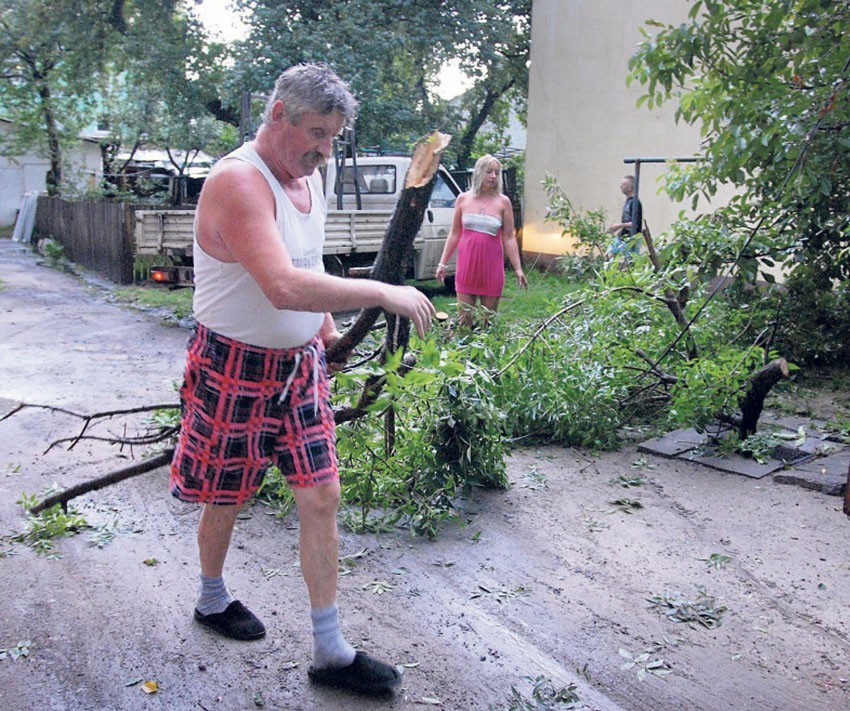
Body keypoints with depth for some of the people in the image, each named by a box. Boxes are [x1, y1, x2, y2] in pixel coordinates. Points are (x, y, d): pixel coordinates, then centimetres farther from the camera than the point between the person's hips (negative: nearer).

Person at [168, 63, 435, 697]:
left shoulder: (309, 177, 7)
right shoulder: (237, 182, -22)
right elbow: (285, 287, -36)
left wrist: (326, 322, 18)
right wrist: (384, 294, -31)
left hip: (301, 364, 7)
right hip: (236, 369, -7)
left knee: (322, 495, 3)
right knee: (227, 500, 12)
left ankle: (331, 651, 14)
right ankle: (213, 599, 43)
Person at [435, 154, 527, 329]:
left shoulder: (503, 202, 0)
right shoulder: (463, 199, 4)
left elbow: (509, 238, 0)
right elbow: (454, 234, 9)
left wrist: (518, 269, -5)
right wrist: (442, 263, 7)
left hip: (492, 267, -1)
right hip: (467, 265, 1)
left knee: (489, 320, 5)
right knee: (465, 319, 4)